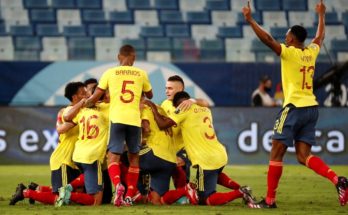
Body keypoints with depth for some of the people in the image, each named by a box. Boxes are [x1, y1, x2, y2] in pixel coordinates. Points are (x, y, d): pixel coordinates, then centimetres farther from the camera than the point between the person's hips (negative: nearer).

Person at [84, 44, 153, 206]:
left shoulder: (110, 73, 6)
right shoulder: (141, 74, 11)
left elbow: (95, 97, 5)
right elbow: (150, 96, 26)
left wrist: (86, 104, 24)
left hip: (117, 118, -1)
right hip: (134, 120, 1)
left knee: (113, 156, -2)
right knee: (133, 157, 14)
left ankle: (117, 185, -30)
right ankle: (129, 196, 11)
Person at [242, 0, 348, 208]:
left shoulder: (289, 53, -9)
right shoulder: (311, 52, 10)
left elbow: (268, 39, -20)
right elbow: (320, 36, 30)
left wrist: (250, 20, -13)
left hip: (294, 107, -7)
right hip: (311, 107, 7)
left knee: (277, 153, 0)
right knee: (304, 155, 6)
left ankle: (270, 200, 0)